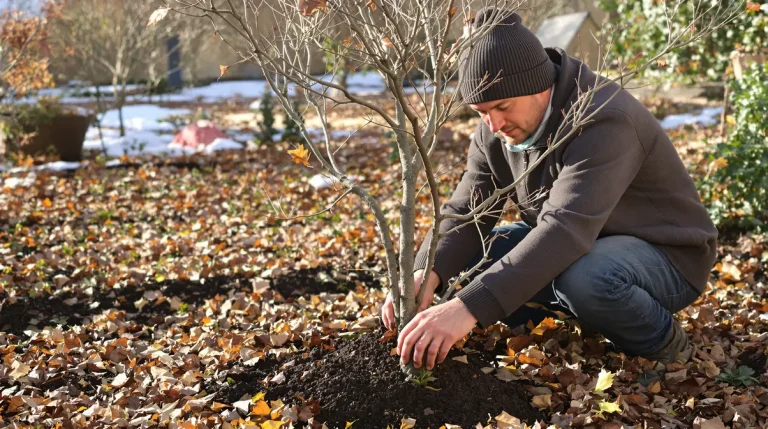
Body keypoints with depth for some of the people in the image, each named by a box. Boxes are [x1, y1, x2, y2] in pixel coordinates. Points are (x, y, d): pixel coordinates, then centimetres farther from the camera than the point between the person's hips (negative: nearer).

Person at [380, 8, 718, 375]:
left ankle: (662, 344, -7)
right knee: (469, 255, -7)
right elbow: (465, 212, -11)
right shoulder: (497, 130, -8)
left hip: (665, 255, -7)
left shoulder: (604, 122, -32)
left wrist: (468, 308, -53)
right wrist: (425, 275, -33)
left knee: (584, 277, -40)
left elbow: (566, 230, -44)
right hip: (584, 247, 7)